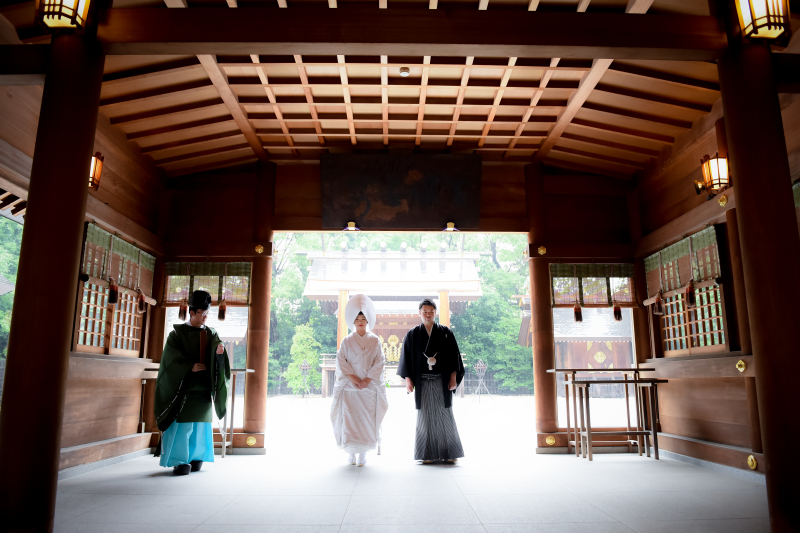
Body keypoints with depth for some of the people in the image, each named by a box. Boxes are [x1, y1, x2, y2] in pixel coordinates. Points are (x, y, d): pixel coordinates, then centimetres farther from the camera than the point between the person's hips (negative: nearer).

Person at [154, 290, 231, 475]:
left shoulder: (210, 334, 10)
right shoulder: (177, 332, 1)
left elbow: (217, 354, -3)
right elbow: (172, 356, -8)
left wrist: (219, 352, -27)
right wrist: (191, 366, -19)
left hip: (203, 387, 3)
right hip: (182, 386, -3)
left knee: (201, 423, 4)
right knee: (181, 423, -5)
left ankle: (197, 458, 13)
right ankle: (179, 460, 2)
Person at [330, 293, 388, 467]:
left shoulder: (375, 341, 5)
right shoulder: (347, 341, 6)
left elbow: (379, 362, 1)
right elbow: (341, 361, 0)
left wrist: (367, 379, -10)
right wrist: (352, 376, -12)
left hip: (370, 387, 0)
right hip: (349, 387, 0)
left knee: (368, 419, -2)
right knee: (349, 418, -3)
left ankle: (363, 454, 6)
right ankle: (351, 452, 9)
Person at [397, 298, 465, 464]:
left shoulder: (445, 332, 4)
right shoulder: (412, 335, 5)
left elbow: (454, 356, 3)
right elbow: (407, 358, 5)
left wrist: (453, 378, -3)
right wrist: (408, 380, -2)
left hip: (442, 381, 0)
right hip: (422, 382, 1)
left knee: (445, 416, 1)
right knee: (425, 417, 3)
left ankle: (449, 453, 11)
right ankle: (427, 455, 10)